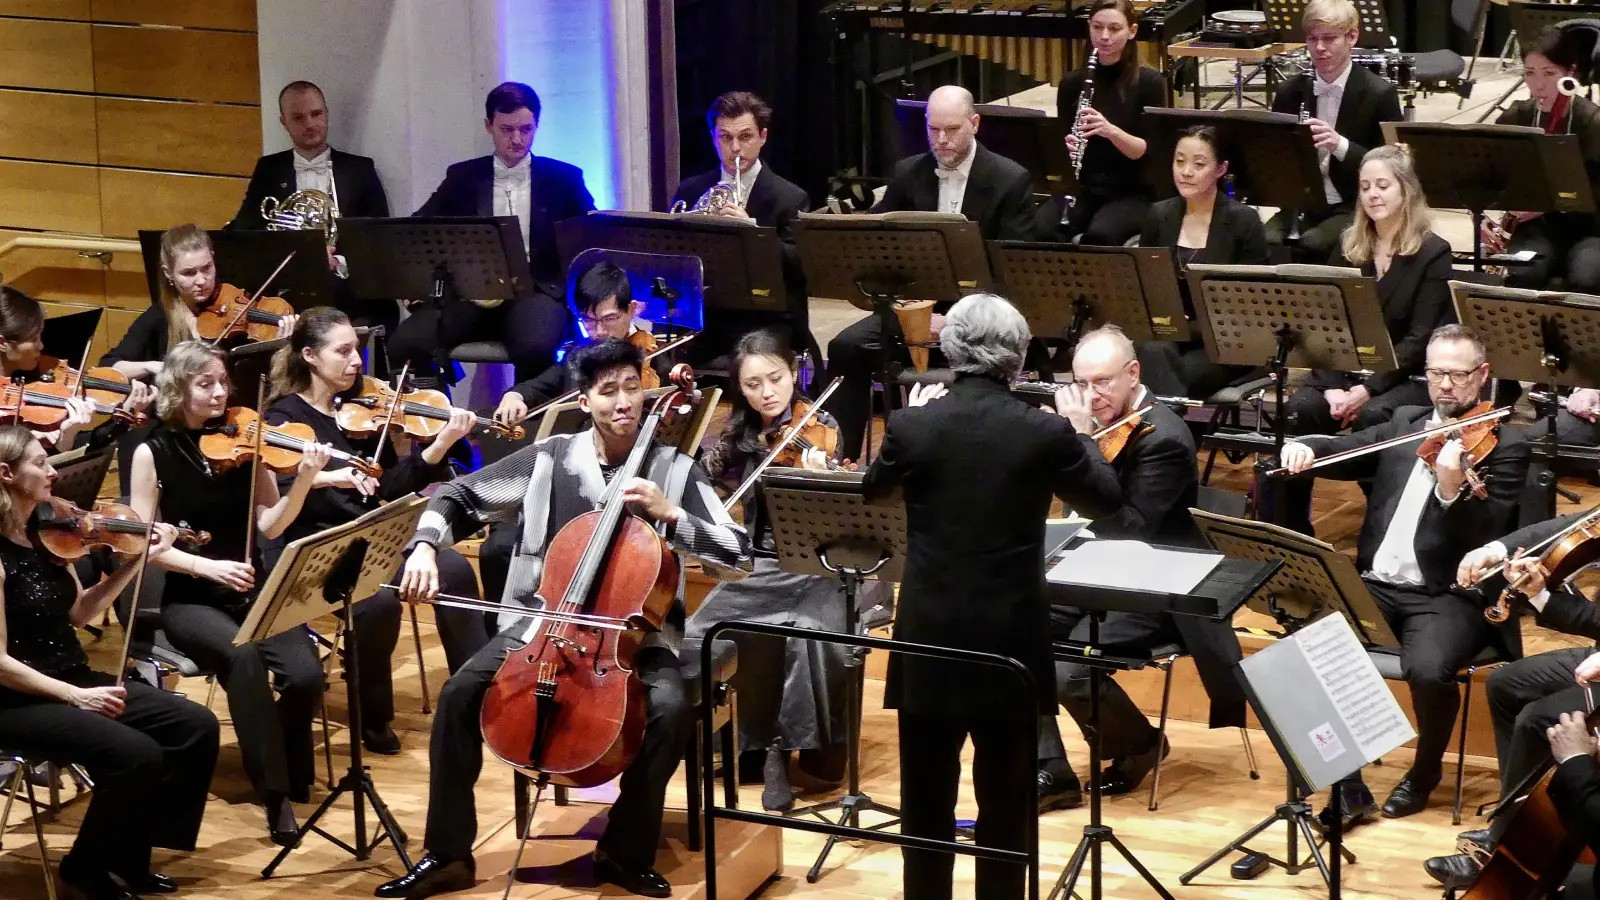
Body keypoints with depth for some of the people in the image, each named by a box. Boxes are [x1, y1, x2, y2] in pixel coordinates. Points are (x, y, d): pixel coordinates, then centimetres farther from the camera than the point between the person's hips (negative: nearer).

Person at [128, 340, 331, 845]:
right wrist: (205, 566, -20)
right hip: (189, 600, -3)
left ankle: (290, 777, 2)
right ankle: (275, 792, -27)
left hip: (253, 592, 3)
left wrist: (305, 479, -21)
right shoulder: (154, 452, -3)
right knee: (242, 656, -35)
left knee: (305, 674, -25)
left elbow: (270, 526, -5)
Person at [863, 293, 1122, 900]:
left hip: (929, 641, 1)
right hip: (1011, 642, -1)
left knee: (926, 801, 13)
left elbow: (873, 490, 12)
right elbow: (1105, 501, 7)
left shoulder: (912, 426, -9)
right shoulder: (1047, 432, -10)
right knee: (1005, 802, 11)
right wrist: (1082, 434, 22)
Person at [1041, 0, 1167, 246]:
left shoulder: (1149, 82, -3)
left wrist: (1110, 130, -25)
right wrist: (1065, 147, -14)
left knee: (1098, 235, -35)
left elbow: (1150, 152, -8)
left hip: (1132, 194, -3)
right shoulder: (1073, 82, 6)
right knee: (1039, 230, -29)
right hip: (1081, 190, 3)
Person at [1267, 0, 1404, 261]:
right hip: (1301, 205, 3)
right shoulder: (1290, 92, 6)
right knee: (1264, 244, -27)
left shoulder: (1379, 93, -5)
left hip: (1356, 208, -3)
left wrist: (1341, 145, -24)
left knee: (1312, 245, -33)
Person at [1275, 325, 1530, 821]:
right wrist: (1305, 446, -10)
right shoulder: (1405, 424, 16)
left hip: (1450, 596, -5)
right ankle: (1347, 780, -8)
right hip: (1377, 584, 5)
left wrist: (1452, 490, -35)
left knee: (1427, 668, -33)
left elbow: (1488, 537, -14)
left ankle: (1424, 773, -1)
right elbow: (1346, 451, 14)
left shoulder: (1505, 446, -2)